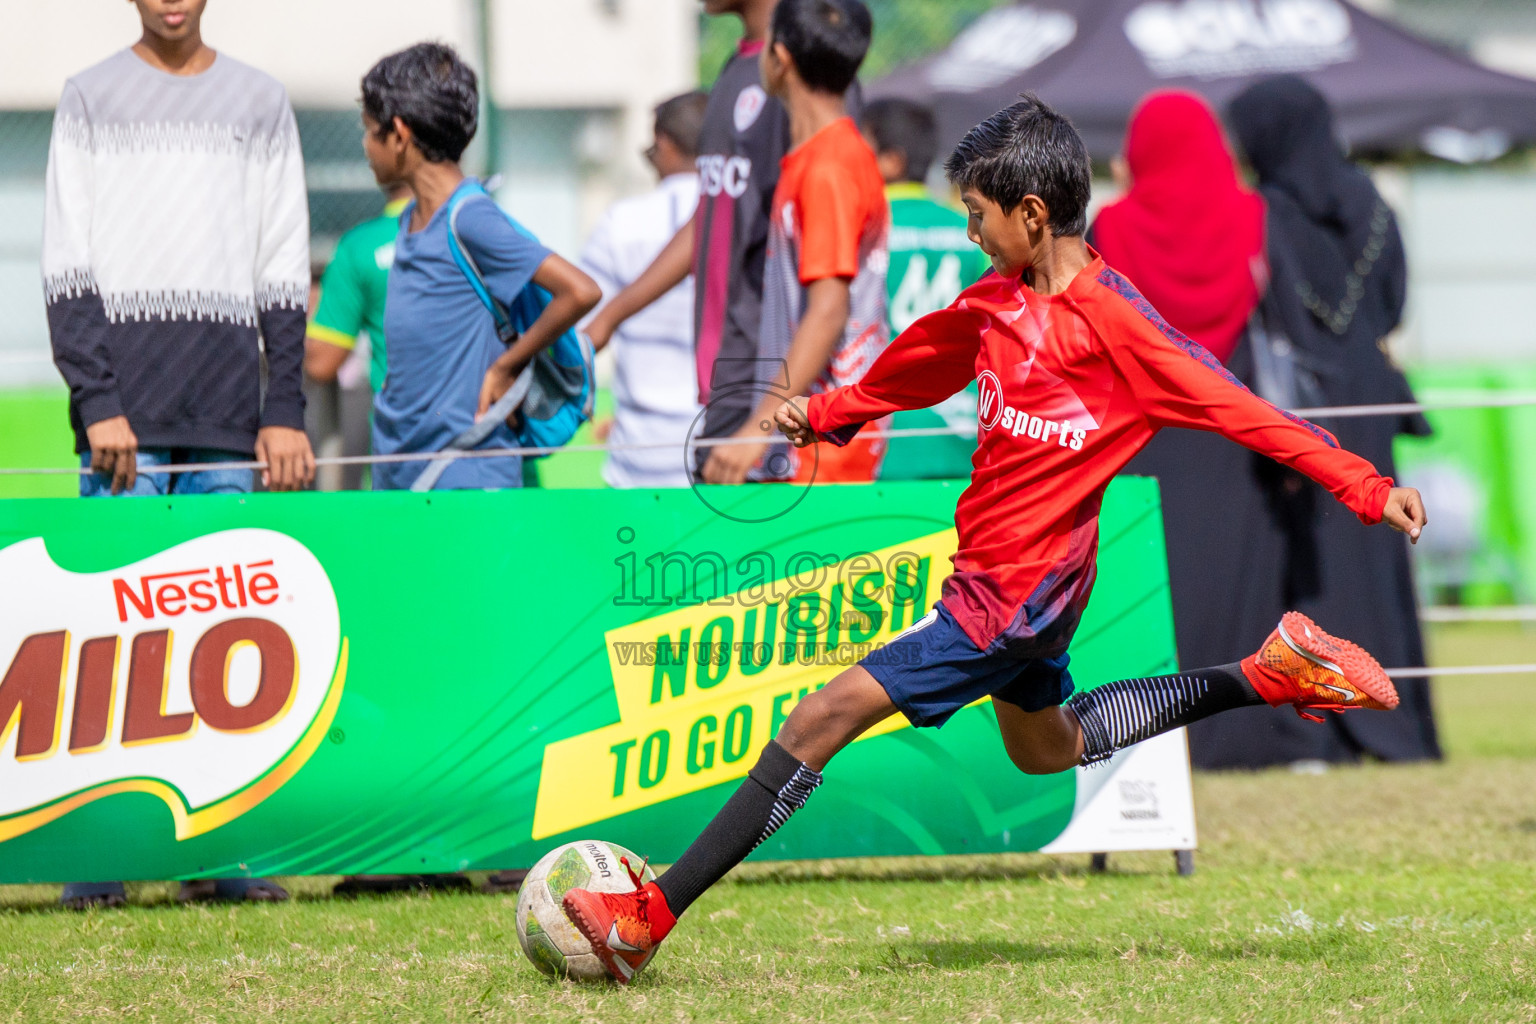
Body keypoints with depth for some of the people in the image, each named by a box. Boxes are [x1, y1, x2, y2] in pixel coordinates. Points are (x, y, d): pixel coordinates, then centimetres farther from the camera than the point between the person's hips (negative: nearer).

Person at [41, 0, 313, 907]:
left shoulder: (259, 102, 14)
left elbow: (284, 276, 13)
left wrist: (286, 411, 4)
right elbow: (68, 271, 2)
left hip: (230, 415, 2)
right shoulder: (91, 100, 7)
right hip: (126, 414, -2)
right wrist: (97, 401, -9)